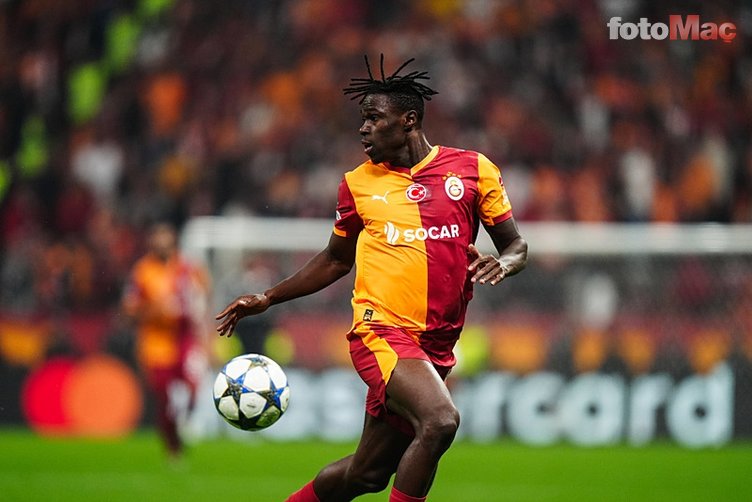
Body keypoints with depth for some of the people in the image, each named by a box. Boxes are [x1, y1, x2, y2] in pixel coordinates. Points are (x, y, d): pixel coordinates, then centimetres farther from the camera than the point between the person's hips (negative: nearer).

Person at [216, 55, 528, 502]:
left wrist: (502, 264, -14)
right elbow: (336, 260, 20)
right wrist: (267, 299, 16)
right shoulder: (358, 183, 7)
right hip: (382, 333, -2)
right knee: (440, 420, -30)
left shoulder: (472, 169, 5)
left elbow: (516, 245, 9)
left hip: (437, 347, 3)